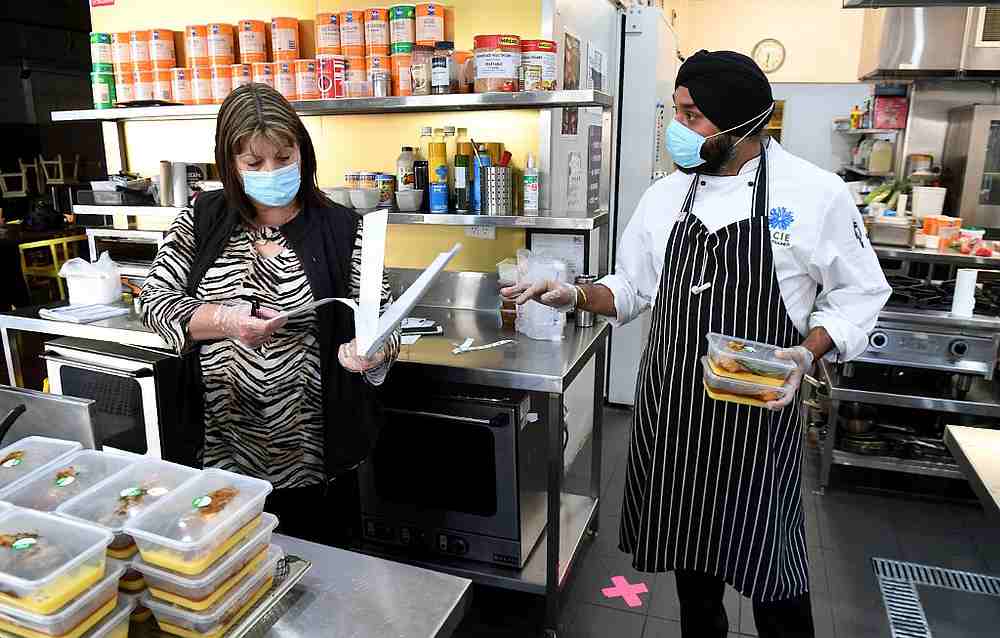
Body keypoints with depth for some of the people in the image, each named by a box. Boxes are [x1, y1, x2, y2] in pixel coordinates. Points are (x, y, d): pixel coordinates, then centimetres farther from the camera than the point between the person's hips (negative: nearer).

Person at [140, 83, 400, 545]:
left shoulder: (340, 229, -7)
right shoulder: (202, 220, 0)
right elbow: (154, 299, 1)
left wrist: (373, 350, -29)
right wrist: (224, 320, -18)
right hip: (221, 450, 2)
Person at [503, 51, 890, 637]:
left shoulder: (818, 194, -9)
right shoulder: (666, 196, 3)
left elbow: (859, 294, -1)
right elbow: (633, 288, 10)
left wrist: (808, 353, -17)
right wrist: (576, 297, -7)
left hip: (756, 409, -4)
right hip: (671, 410, 4)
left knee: (765, 556, 9)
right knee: (690, 546, 19)